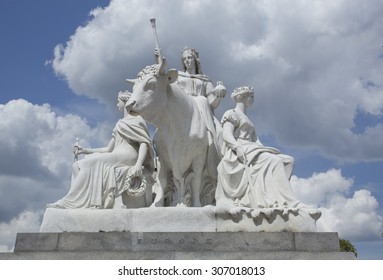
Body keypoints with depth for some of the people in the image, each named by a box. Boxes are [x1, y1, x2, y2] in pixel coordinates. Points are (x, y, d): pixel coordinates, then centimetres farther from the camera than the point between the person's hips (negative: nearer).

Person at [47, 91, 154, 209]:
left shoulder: (136, 119, 6)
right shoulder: (120, 123, 29)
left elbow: (144, 143, -8)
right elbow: (108, 149, 25)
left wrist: (138, 164, -24)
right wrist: (85, 150, 18)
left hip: (128, 156, -8)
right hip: (116, 157, 8)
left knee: (89, 162, -25)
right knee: (77, 165, -9)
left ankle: (69, 202, -25)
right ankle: (77, 202, -24)